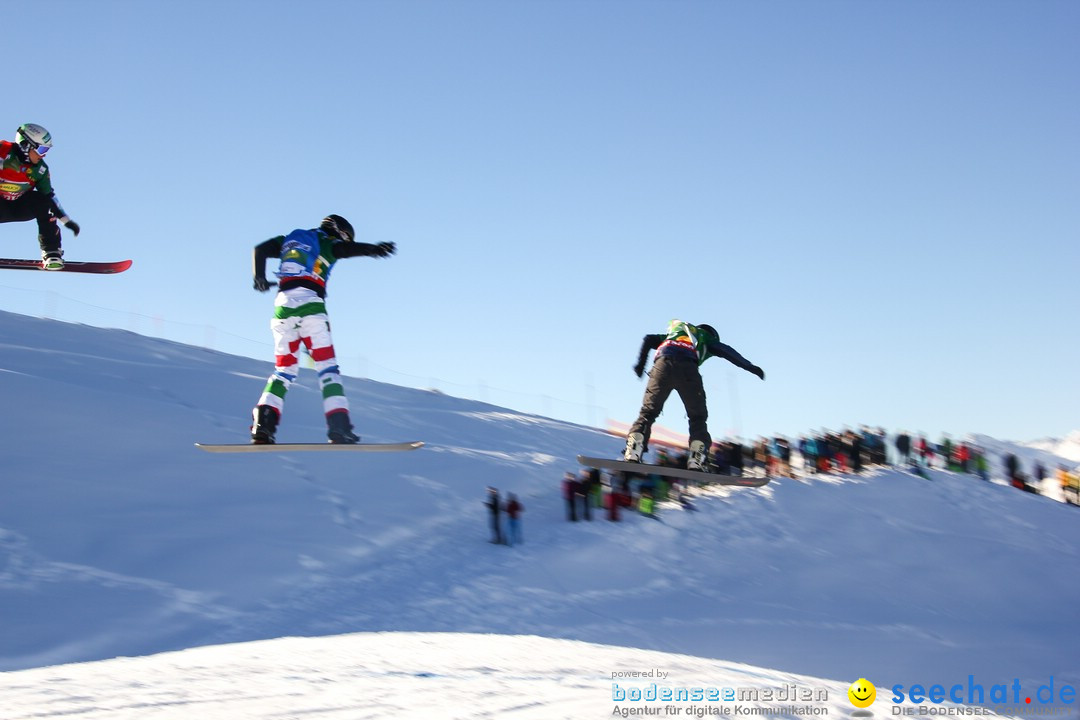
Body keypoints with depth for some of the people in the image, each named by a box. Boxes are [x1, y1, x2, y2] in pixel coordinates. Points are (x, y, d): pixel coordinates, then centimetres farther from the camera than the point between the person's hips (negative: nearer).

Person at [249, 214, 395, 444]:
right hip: (309, 303, -5)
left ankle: (263, 424, -6)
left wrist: (259, 278, 28)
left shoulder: (289, 239, 26)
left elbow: (260, 249, 24)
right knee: (327, 367, -2)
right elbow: (349, 249, -11)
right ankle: (339, 428, -17)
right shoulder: (327, 243, 10)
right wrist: (374, 249, -26)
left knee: (284, 369, 13)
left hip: (282, 304, 5)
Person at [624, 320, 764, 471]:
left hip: (662, 364, 3)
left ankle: (633, 452, -13)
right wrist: (749, 366, 21)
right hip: (687, 367, -3)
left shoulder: (671, 335, 42)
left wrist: (640, 363, 26)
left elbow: (649, 339, 31)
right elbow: (726, 351, 19)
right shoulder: (705, 337, 32)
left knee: (648, 412, 5)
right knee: (698, 417, 8)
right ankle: (697, 459, -9)